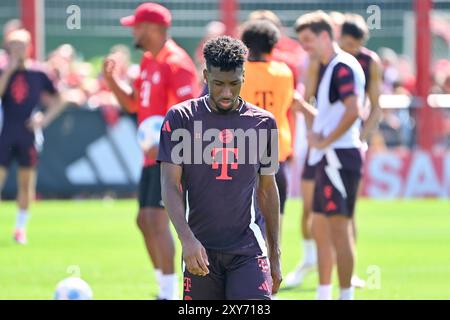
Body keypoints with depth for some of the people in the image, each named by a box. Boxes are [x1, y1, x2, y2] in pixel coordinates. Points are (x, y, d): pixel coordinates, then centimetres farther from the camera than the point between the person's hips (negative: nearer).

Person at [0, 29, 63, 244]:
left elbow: (57, 101, 11)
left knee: (26, 182, 5)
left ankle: (21, 227, 15)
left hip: (28, 134, 1)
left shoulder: (38, 74, 3)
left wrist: (45, 120, -2)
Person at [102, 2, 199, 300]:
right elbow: (132, 103, 22)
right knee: (145, 220, 13)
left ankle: (170, 293, -13)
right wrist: (112, 79, 7)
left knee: (156, 219, -16)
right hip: (154, 156, 10)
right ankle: (166, 289, 23)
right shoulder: (148, 61, 14)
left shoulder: (175, 63, -16)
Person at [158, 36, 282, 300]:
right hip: (201, 250, 0)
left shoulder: (263, 122, 6)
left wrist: (275, 254, 15)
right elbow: (171, 185, -6)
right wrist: (187, 239, -21)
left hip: (249, 250, 0)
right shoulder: (180, 118, 0)